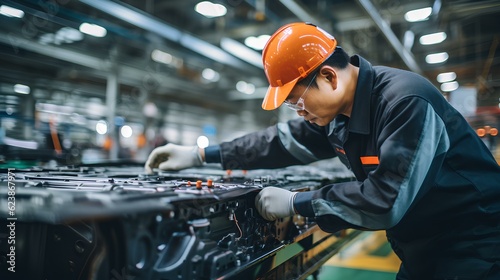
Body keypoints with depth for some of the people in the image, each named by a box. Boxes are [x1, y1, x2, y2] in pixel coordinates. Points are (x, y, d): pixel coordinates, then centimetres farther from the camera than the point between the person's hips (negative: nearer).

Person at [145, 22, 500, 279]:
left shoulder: (405, 101, -29)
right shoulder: (337, 110, -2)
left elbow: (387, 198, -32)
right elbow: (282, 141, 4)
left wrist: (296, 203, -24)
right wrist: (202, 154, 0)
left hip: (471, 243, -7)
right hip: (420, 245, 8)